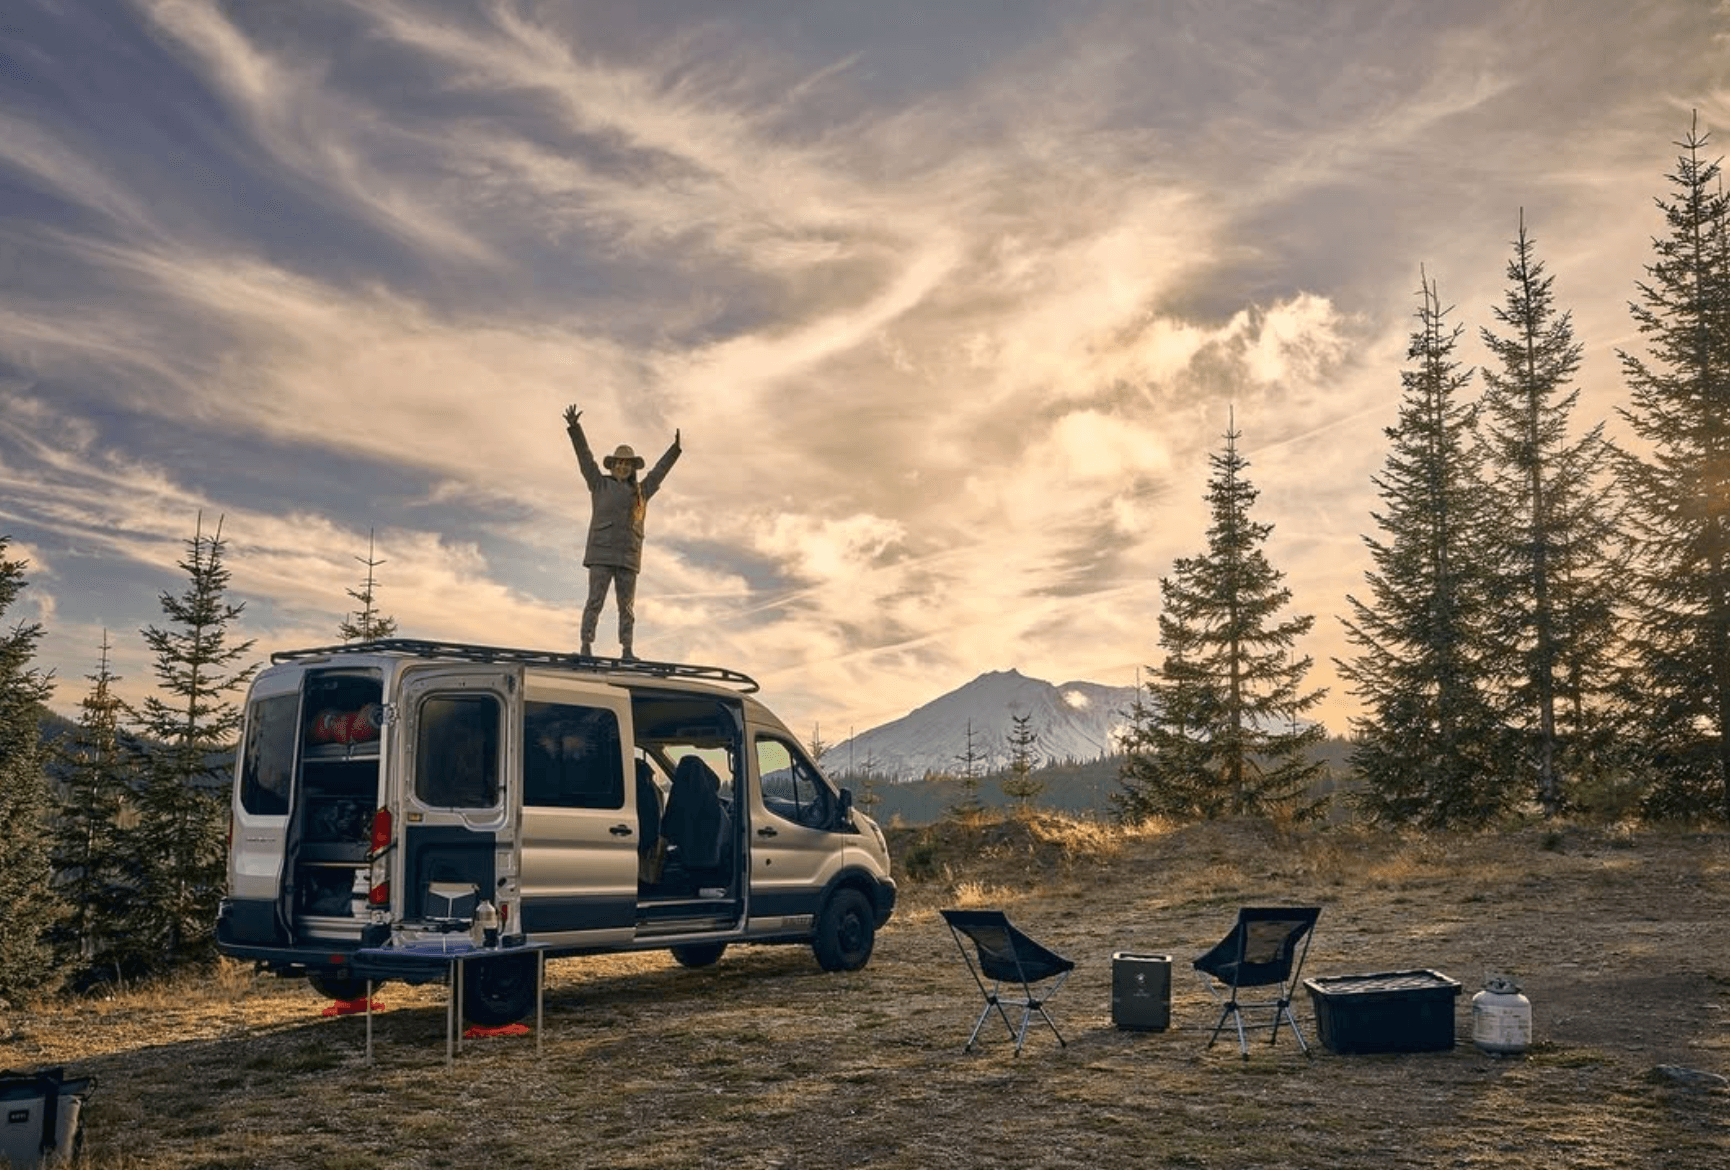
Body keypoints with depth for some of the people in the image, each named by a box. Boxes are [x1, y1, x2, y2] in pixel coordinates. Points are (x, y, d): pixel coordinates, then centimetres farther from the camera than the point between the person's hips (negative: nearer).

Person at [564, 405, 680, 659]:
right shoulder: (600, 484, 12)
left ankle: (626, 650, 0)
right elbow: (585, 456, 5)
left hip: (628, 557, 3)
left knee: (627, 605, 0)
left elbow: (658, 472, 30)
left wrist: (675, 449, 27)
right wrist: (574, 428, -4)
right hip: (602, 553, -3)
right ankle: (586, 646, -11)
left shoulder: (640, 492, 21)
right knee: (595, 601, -9)